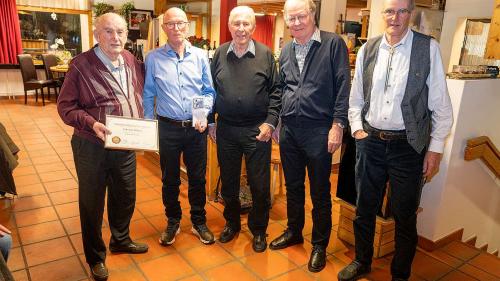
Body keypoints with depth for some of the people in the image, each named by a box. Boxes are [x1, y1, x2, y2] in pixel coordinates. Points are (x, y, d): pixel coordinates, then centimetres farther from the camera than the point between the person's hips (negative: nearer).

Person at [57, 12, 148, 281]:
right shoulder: (81, 65, -14)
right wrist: (92, 124, -25)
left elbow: (141, 97, 14)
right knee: (92, 202, 12)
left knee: (125, 197, 19)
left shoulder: (134, 63, 2)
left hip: (126, 146, 5)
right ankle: (95, 257, 33)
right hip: (92, 148, -4)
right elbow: (66, 106, -12)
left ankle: (121, 240, 45)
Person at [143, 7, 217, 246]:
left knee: (198, 177, 12)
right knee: (169, 179, 13)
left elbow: (209, 91, 5)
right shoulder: (153, 58, -1)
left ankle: (199, 222, 31)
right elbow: (148, 95, 3)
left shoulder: (200, 56, 2)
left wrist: (205, 113, -10)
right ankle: (173, 222, 33)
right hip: (167, 128, -1)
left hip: (196, 128, 1)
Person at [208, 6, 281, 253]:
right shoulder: (220, 54, 4)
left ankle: (259, 230, 27)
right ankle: (232, 223, 37)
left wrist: (270, 122, -9)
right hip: (225, 129, 3)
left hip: (257, 130, -2)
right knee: (228, 181, 16)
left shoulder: (265, 54, -2)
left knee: (259, 184, 6)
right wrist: (210, 122, 7)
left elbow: (275, 91, -2)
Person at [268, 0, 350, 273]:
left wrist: (337, 125, -14)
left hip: (318, 130, -5)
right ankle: (293, 232, 37)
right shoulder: (286, 51, 11)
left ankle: (319, 244, 25)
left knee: (320, 192, 7)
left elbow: (343, 86, -9)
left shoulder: (333, 44, -6)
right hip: (289, 129, 5)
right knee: (293, 186, 18)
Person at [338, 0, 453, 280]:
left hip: (408, 146, -2)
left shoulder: (428, 48, -6)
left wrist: (435, 148, -5)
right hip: (370, 142, 3)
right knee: (364, 209, 16)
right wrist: (357, 129, 1)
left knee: (405, 216, 11)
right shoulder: (368, 49, 3)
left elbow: (441, 105, -4)